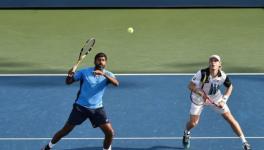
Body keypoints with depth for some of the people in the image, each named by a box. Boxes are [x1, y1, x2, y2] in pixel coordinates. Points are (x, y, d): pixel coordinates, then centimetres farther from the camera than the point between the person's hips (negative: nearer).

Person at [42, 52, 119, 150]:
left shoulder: (107, 75, -3)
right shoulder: (85, 72, -5)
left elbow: (116, 83, -25)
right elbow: (68, 82, -1)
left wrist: (103, 74, -41)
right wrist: (70, 76, -25)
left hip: (97, 109, 1)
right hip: (81, 106, -1)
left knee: (110, 132, -9)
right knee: (65, 131, 6)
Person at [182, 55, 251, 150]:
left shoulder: (223, 76, -22)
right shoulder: (202, 73, -29)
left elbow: (229, 86, -1)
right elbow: (190, 85, -28)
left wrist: (224, 100, -10)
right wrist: (201, 92, -45)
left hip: (216, 98, 1)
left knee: (230, 119, -5)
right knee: (193, 123, -6)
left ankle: (244, 142, 6)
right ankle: (186, 133, 33)